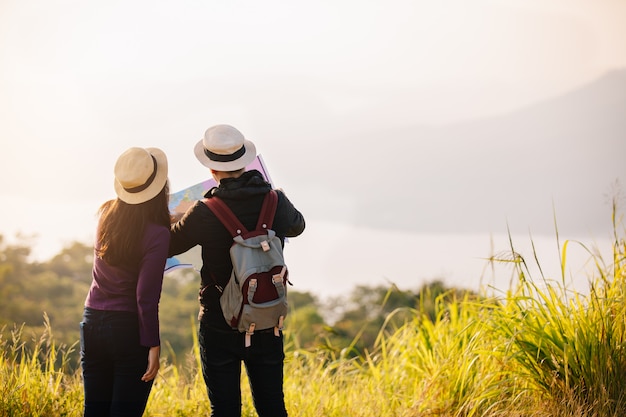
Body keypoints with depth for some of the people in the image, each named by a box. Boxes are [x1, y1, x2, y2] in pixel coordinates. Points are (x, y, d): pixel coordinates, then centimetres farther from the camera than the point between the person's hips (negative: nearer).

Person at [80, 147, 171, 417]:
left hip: (91, 323, 6)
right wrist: (153, 345, -12)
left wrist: (170, 220, 31)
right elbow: (146, 297, -18)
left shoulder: (107, 214, 1)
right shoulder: (157, 234, -16)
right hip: (129, 328, -6)